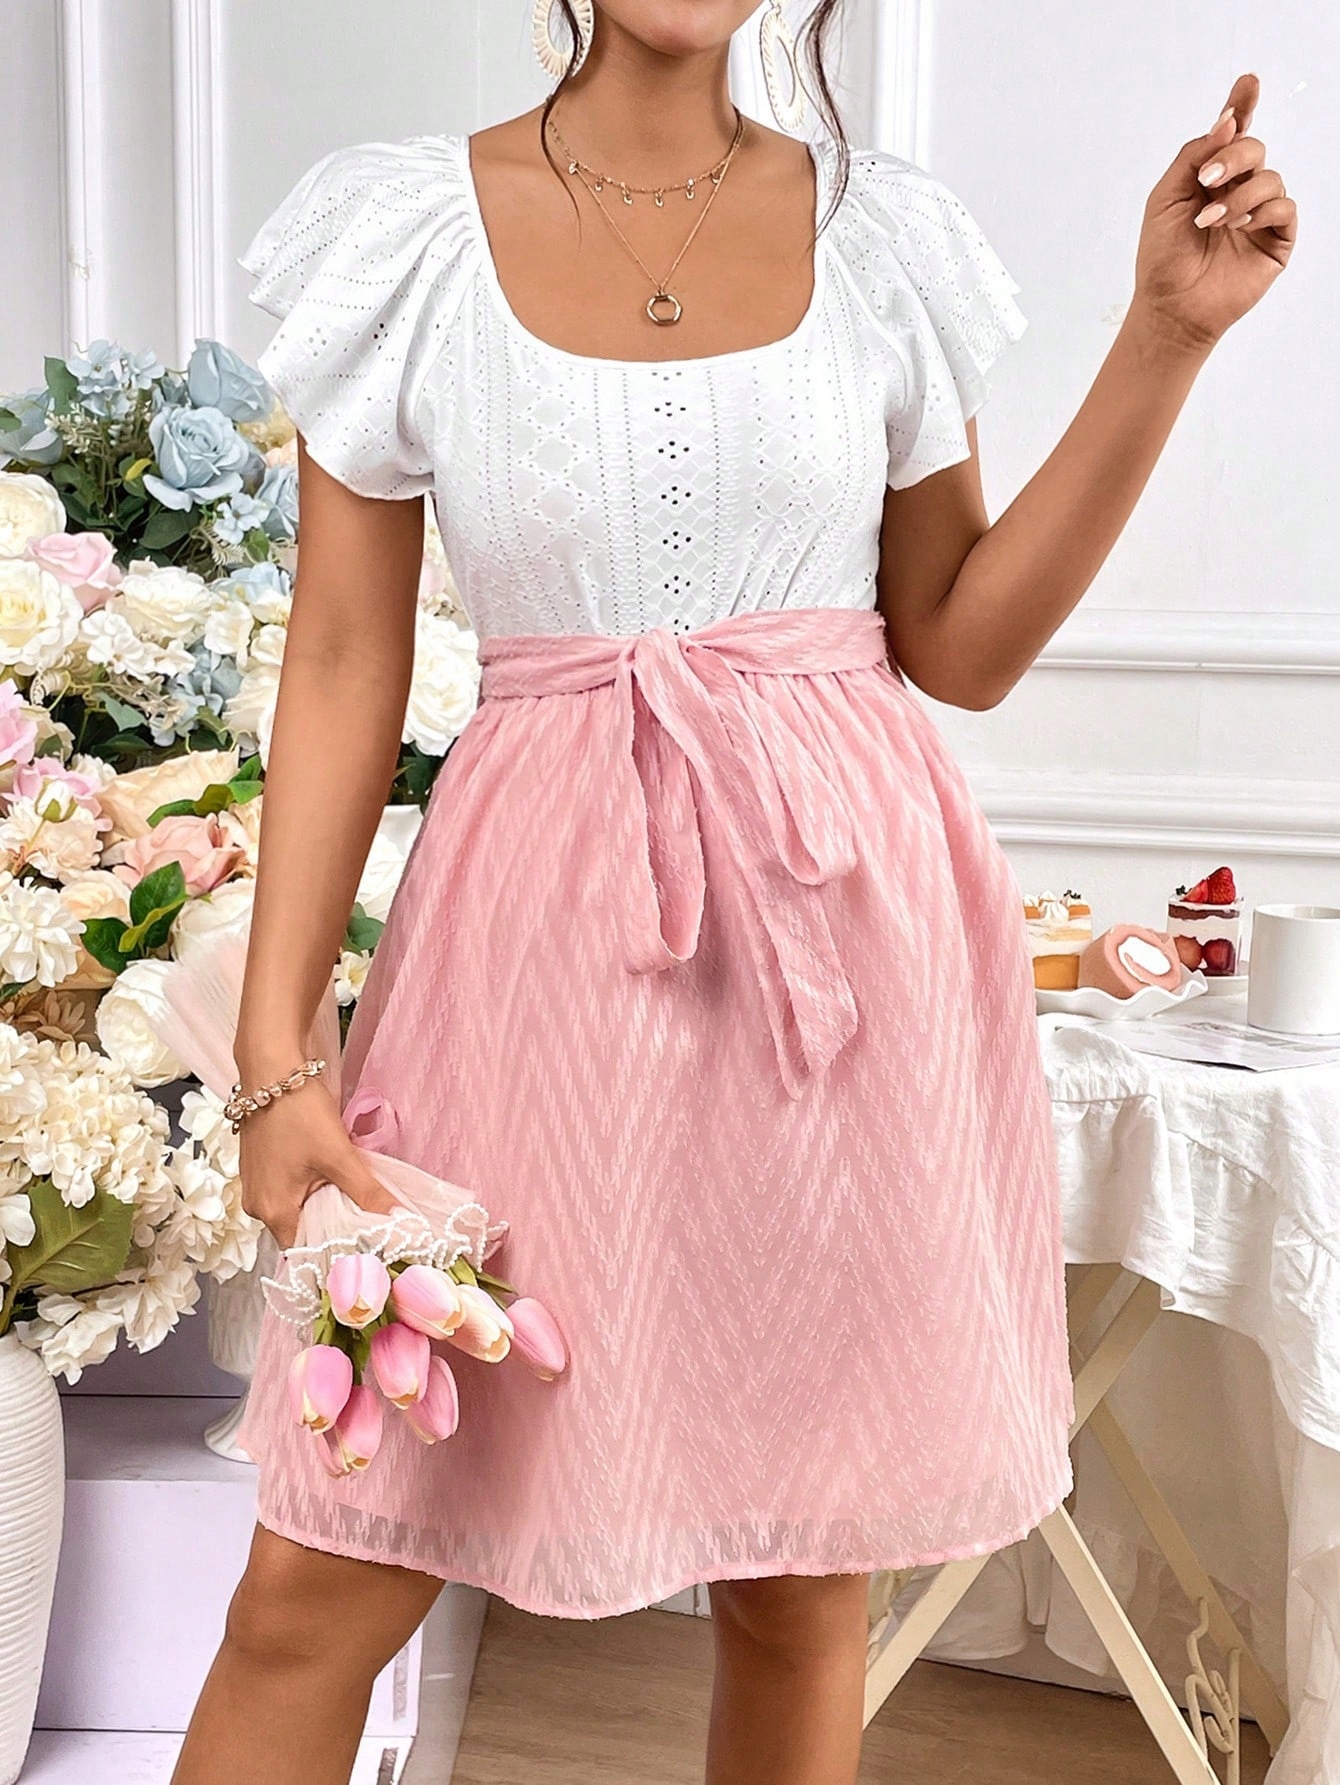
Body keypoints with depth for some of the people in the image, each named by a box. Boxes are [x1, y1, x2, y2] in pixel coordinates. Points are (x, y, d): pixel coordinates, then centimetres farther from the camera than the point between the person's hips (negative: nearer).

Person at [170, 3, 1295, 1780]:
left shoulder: (884, 235, 7)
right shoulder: (412, 232, 3)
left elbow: (961, 648, 7)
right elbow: (344, 671, 0)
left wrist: (1169, 333, 1)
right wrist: (276, 1056, -5)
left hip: (851, 919, 2)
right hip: (543, 920, -1)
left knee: (806, 1582, 11)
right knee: (322, 1587, 3)